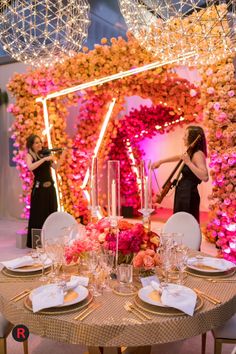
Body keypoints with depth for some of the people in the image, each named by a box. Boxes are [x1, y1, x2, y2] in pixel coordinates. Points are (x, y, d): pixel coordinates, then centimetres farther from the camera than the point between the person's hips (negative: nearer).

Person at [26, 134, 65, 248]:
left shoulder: (45, 153, 11)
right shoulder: (29, 155, -3)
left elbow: (56, 167, 8)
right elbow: (30, 167, -24)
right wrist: (44, 159, -25)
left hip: (50, 187, 6)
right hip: (39, 188, -5)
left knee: (51, 214, 10)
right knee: (38, 215, 0)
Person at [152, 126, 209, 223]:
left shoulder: (198, 154, -17)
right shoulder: (191, 153, 10)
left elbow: (205, 177, -31)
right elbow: (178, 157, 31)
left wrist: (188, 162, -29)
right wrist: (161, 161, 29)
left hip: (188, 195, -10)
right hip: (183, 193, 10)